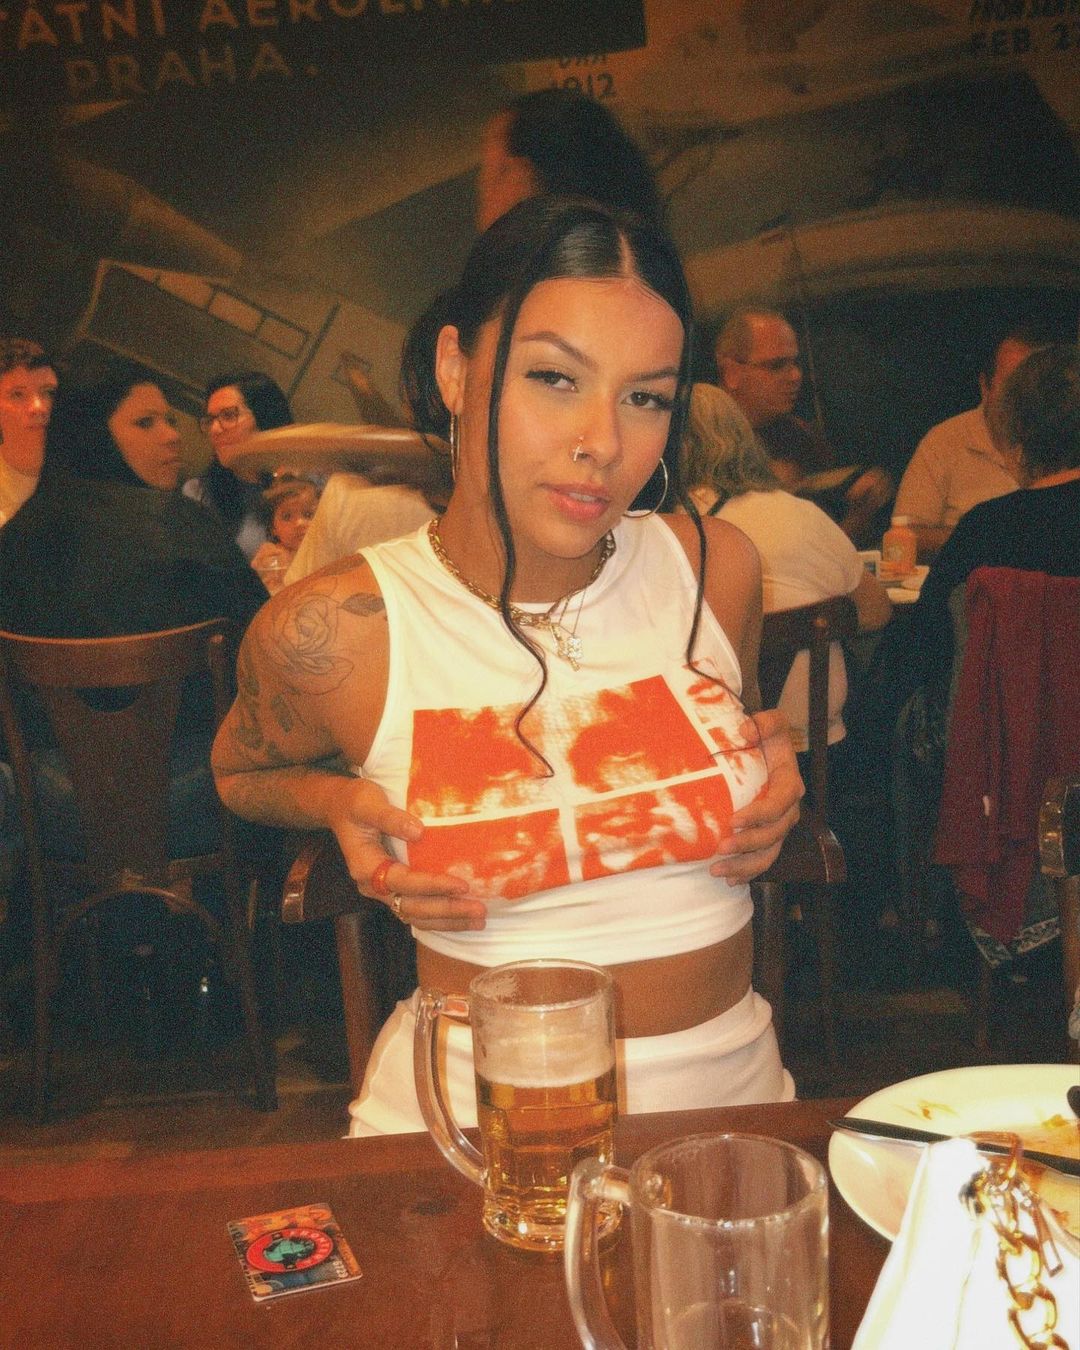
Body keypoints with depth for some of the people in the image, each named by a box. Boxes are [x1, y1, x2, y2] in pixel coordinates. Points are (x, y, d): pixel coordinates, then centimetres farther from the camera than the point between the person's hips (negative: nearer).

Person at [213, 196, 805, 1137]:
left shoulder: (718, 568, -1)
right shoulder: (331, 632, -11)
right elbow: (241, 771, 11)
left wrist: (774, 780, -2)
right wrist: (341, 800, -8)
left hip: (725, 1080, 3)